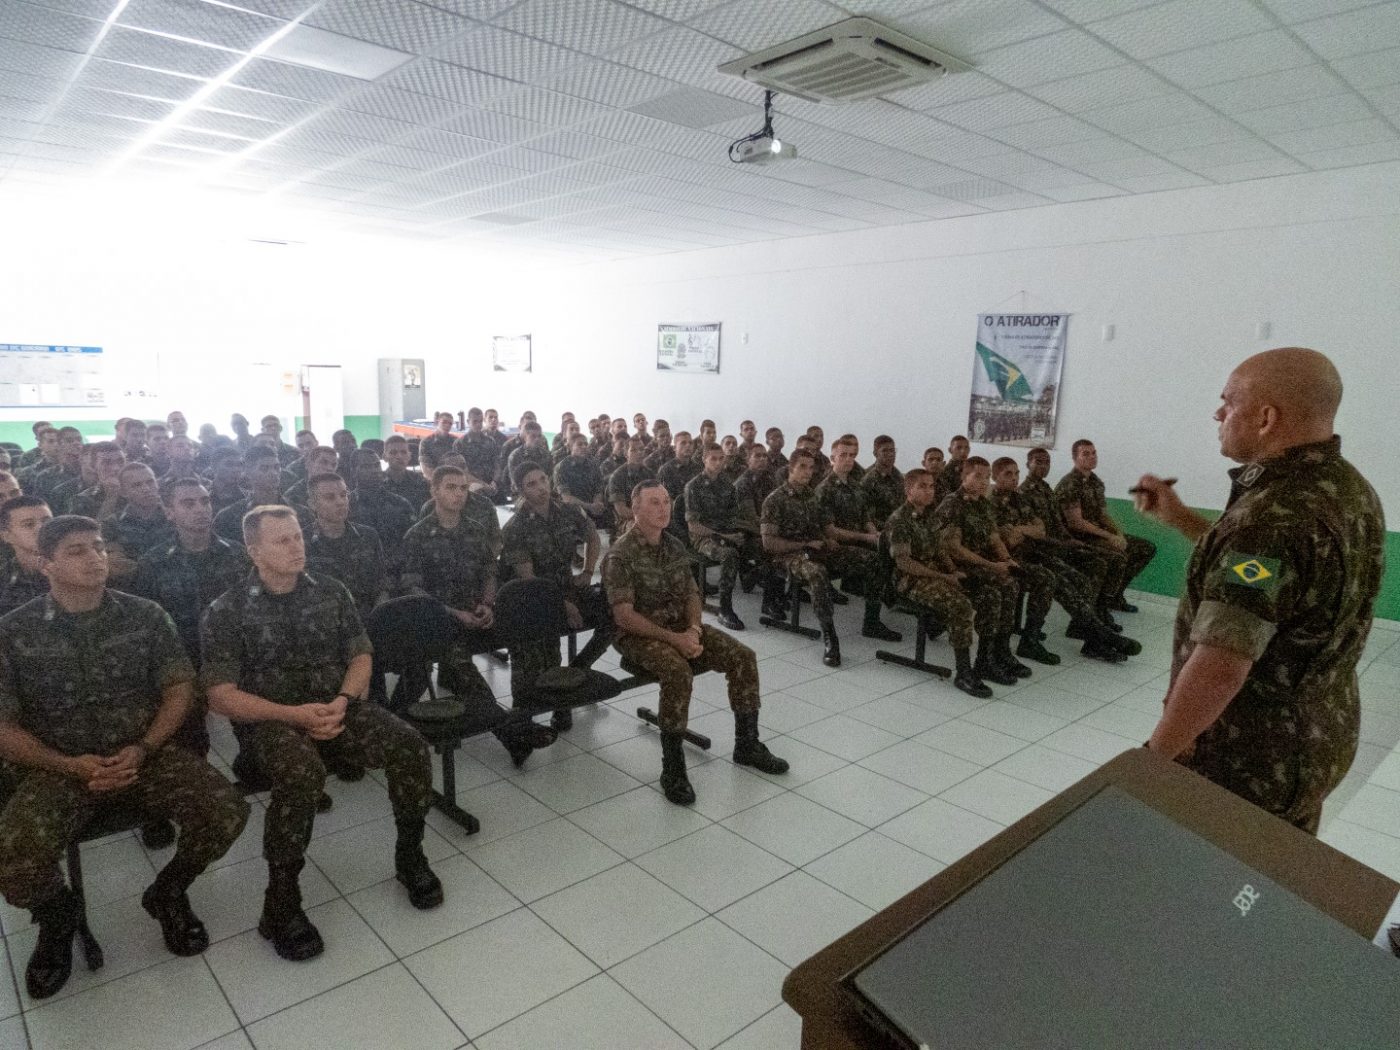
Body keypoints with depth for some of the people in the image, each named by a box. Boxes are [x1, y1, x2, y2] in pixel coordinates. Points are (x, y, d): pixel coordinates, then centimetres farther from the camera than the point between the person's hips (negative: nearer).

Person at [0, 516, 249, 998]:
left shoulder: (145, 615, 1)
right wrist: (71, 766, -16)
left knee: (227, 813, -21)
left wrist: (142, 750, -14)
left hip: (143, 753, 1)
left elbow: (178, 690, 1)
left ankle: (167, 893, 12)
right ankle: (57, 913, 11)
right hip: (58, 766, -1)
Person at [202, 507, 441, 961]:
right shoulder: (226, 611, -5)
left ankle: (409, 856, 3)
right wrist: (296, 714, -19)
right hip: (274, 719, -3)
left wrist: (343, 700, -11)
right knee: (302, 772, -37)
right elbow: (222, 695, -8)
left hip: (336, 706, 4)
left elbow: (360, 655, 10)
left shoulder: (331, 592, 6)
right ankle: (281, 903, -18)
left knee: (410, 747, -22)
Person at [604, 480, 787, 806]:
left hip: (681, 627, 7)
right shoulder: (620, 556, -14)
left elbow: (691, 594, 11)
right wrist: (673, 639, -24)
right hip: (639, 635, -7)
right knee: (678, 671, -36)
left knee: (743, 657, -9)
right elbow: (624, 616, -19)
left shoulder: (675, 547, 8)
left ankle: (747, 745, 6)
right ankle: (672, 767, -23)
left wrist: (693, 629, -11)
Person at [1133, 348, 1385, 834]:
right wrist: (1179, 518, 8)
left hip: (1246, 761, -9)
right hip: (1316, 741, 9)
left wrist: (1156, 752, -21)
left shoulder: (1273, 516, -30)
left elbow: (1220, 667, -34)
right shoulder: (1348, 489, 1)